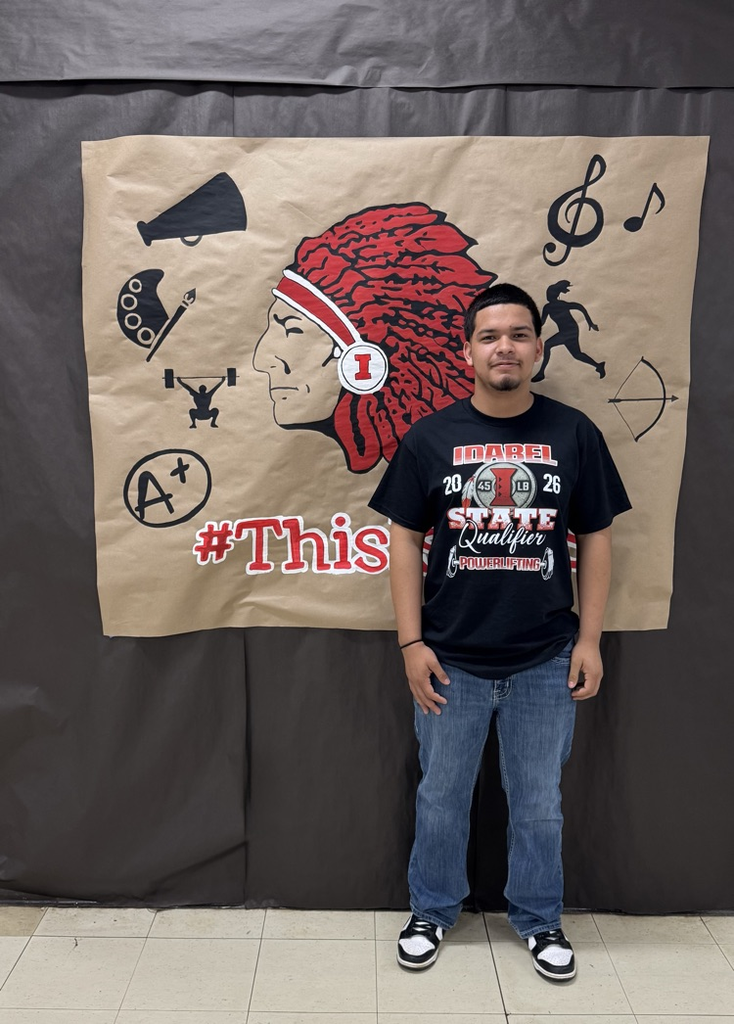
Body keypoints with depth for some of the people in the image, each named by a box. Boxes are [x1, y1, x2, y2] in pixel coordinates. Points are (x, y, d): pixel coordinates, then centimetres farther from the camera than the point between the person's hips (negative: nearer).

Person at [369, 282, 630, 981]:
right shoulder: (430, 437, -4)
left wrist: (589, 639, -1)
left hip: (545, 660, 1)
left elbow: (595, 539, 2)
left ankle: (538, 918, 40)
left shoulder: (573, 434, -2)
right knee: (441, 800, 16)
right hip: (451, 659, 0)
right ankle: (433, 911, 40)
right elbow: (404, 540, -2)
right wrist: (411, 643, -5)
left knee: (539, 804, 16)